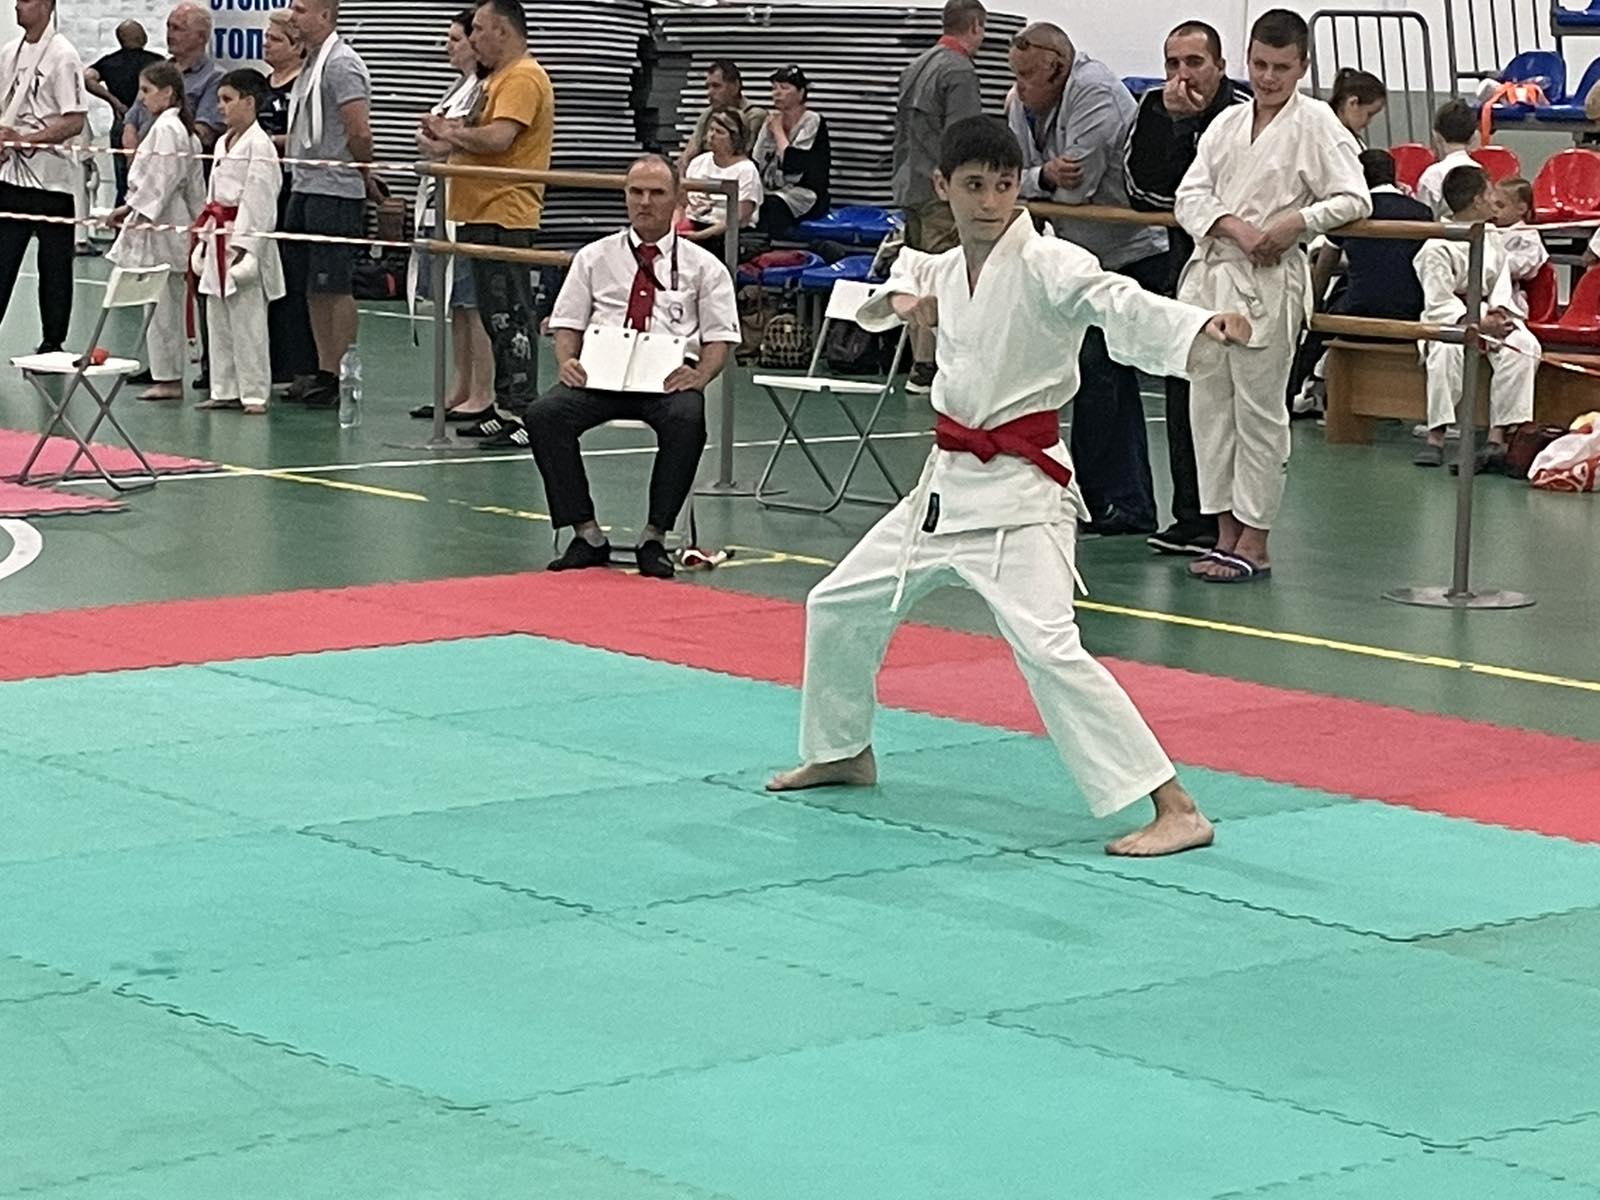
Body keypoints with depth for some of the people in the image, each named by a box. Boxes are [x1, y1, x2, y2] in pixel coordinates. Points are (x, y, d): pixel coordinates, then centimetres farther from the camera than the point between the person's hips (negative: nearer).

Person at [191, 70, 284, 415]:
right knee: (219, 321, 12)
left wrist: (245, 247, -20)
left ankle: (254, 393, -1)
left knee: (247, 321, -6)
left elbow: (258, 200, -17)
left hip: (245, 239, -9)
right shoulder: (223, 143, 15)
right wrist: (205, 239, 17)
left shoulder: (259, 144, -13)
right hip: (219, 239, 9)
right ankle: (224, 390, 19)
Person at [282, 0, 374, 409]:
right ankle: (324, 373, 18)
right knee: (311, 289, 12)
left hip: (334, 192, -10)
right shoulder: (311, 64, 17)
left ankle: (345, 379, -3)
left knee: (335, 287, -7)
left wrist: (361, 174, -5)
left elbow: (360, 134, -18)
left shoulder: (341, 65, -15)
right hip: (304, 190, 10)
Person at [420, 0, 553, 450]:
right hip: (485, 215, 11)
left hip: (505, 219, -11)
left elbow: (498, 137, -25)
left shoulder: (523, 79, -13)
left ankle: (520, 414, -11)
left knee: (509, 317, -10)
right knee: (496, 316, 13)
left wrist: (454, 133, -9)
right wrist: (451, 132, 5)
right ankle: (505, 408, 18)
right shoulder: (500, 78, 21)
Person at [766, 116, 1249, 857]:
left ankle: (1176, 810, -23)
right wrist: (897, 300, -1)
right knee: (839, 606, 18)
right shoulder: (943, 271, 8)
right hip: (948, 483, 8)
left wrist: (1202, 329, -52)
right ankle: (843, 752, 44)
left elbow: (1122, 306, -32)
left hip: (1020, 489, -8)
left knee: (1047, 648, -23)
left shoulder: (1047, 265, -15)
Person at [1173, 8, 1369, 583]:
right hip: (1210, 275, 6)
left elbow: (1354, 199, -7)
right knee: (1210, 407, 8)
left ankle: (1253, 543, 6)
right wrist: (1235, 228, -13)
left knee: (1259, 413, -2)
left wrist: (1298, 221, -21)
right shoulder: (1227, 124, 11)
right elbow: (1190, 195, 4)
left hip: (1269, 282, -6)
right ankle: (1226, 533, 18)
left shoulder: (1316, 124, -4)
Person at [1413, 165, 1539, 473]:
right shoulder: (1437, 248, -9)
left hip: (1487, 315, 5)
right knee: (1447, 349, -39)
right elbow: (1439, 303, -15)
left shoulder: (1493, 239, 12)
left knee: (1525, 346, -26)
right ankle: (1436, 437, -34)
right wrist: (1477, 324, -28)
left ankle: (1498, 436, -32)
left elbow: (1501, 286, 9)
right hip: (1448, 320, -5)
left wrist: (1500, 311, -15)